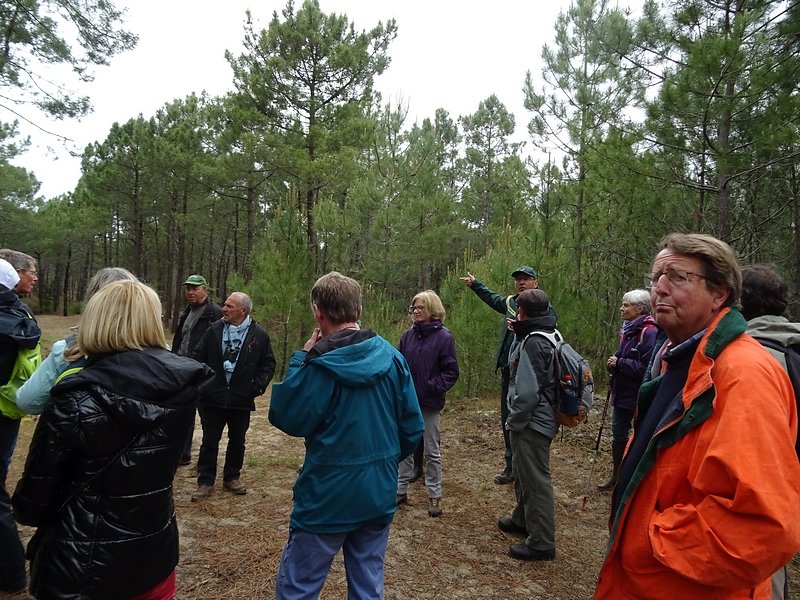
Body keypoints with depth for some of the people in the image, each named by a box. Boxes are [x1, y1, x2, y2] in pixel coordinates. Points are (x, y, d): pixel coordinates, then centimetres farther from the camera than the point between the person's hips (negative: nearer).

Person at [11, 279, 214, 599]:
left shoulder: (76, 399, -23)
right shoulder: (178, 386, -12)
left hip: (82, 565, -3)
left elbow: (36, 496, -11)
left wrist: (26, 510, 13)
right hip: (155, 551, 4)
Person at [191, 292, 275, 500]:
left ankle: (232, 478, 32)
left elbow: (268, 364, 2)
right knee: (209, 441, 9)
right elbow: (198, 356, 3)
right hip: (212, 397, 1)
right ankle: (205, 482, 21)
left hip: (241, 399, 0)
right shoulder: (214, 330, -1)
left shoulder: (259, 335, -5)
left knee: (237, 442, 14)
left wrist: (257, 386, -7)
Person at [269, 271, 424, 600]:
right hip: (379, 494, 5)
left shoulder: (320, 365, -19)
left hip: (327, 496, -5)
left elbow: (285, 418, -8)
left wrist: (299, 360, -5)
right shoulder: (392, 356, -4)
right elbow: (412, 428, 1)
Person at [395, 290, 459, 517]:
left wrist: (433, 388, -17)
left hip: (430, 403, -4)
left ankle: (434, 495, 24)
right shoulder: (408, 335, 2)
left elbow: (451, 371, -8)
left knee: (432, 451, 10)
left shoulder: (444, 336, -9)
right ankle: (400, 489, 28)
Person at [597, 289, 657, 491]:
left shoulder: (649, 332, -19)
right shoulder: (627, 330, 9)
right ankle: (616, 475, 34)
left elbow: (646, 368, -26)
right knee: (618, 435, 19)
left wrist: (620, 363, -17)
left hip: (639, 397, -9)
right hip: (622, 394, 9)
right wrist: (613, 363, -1)